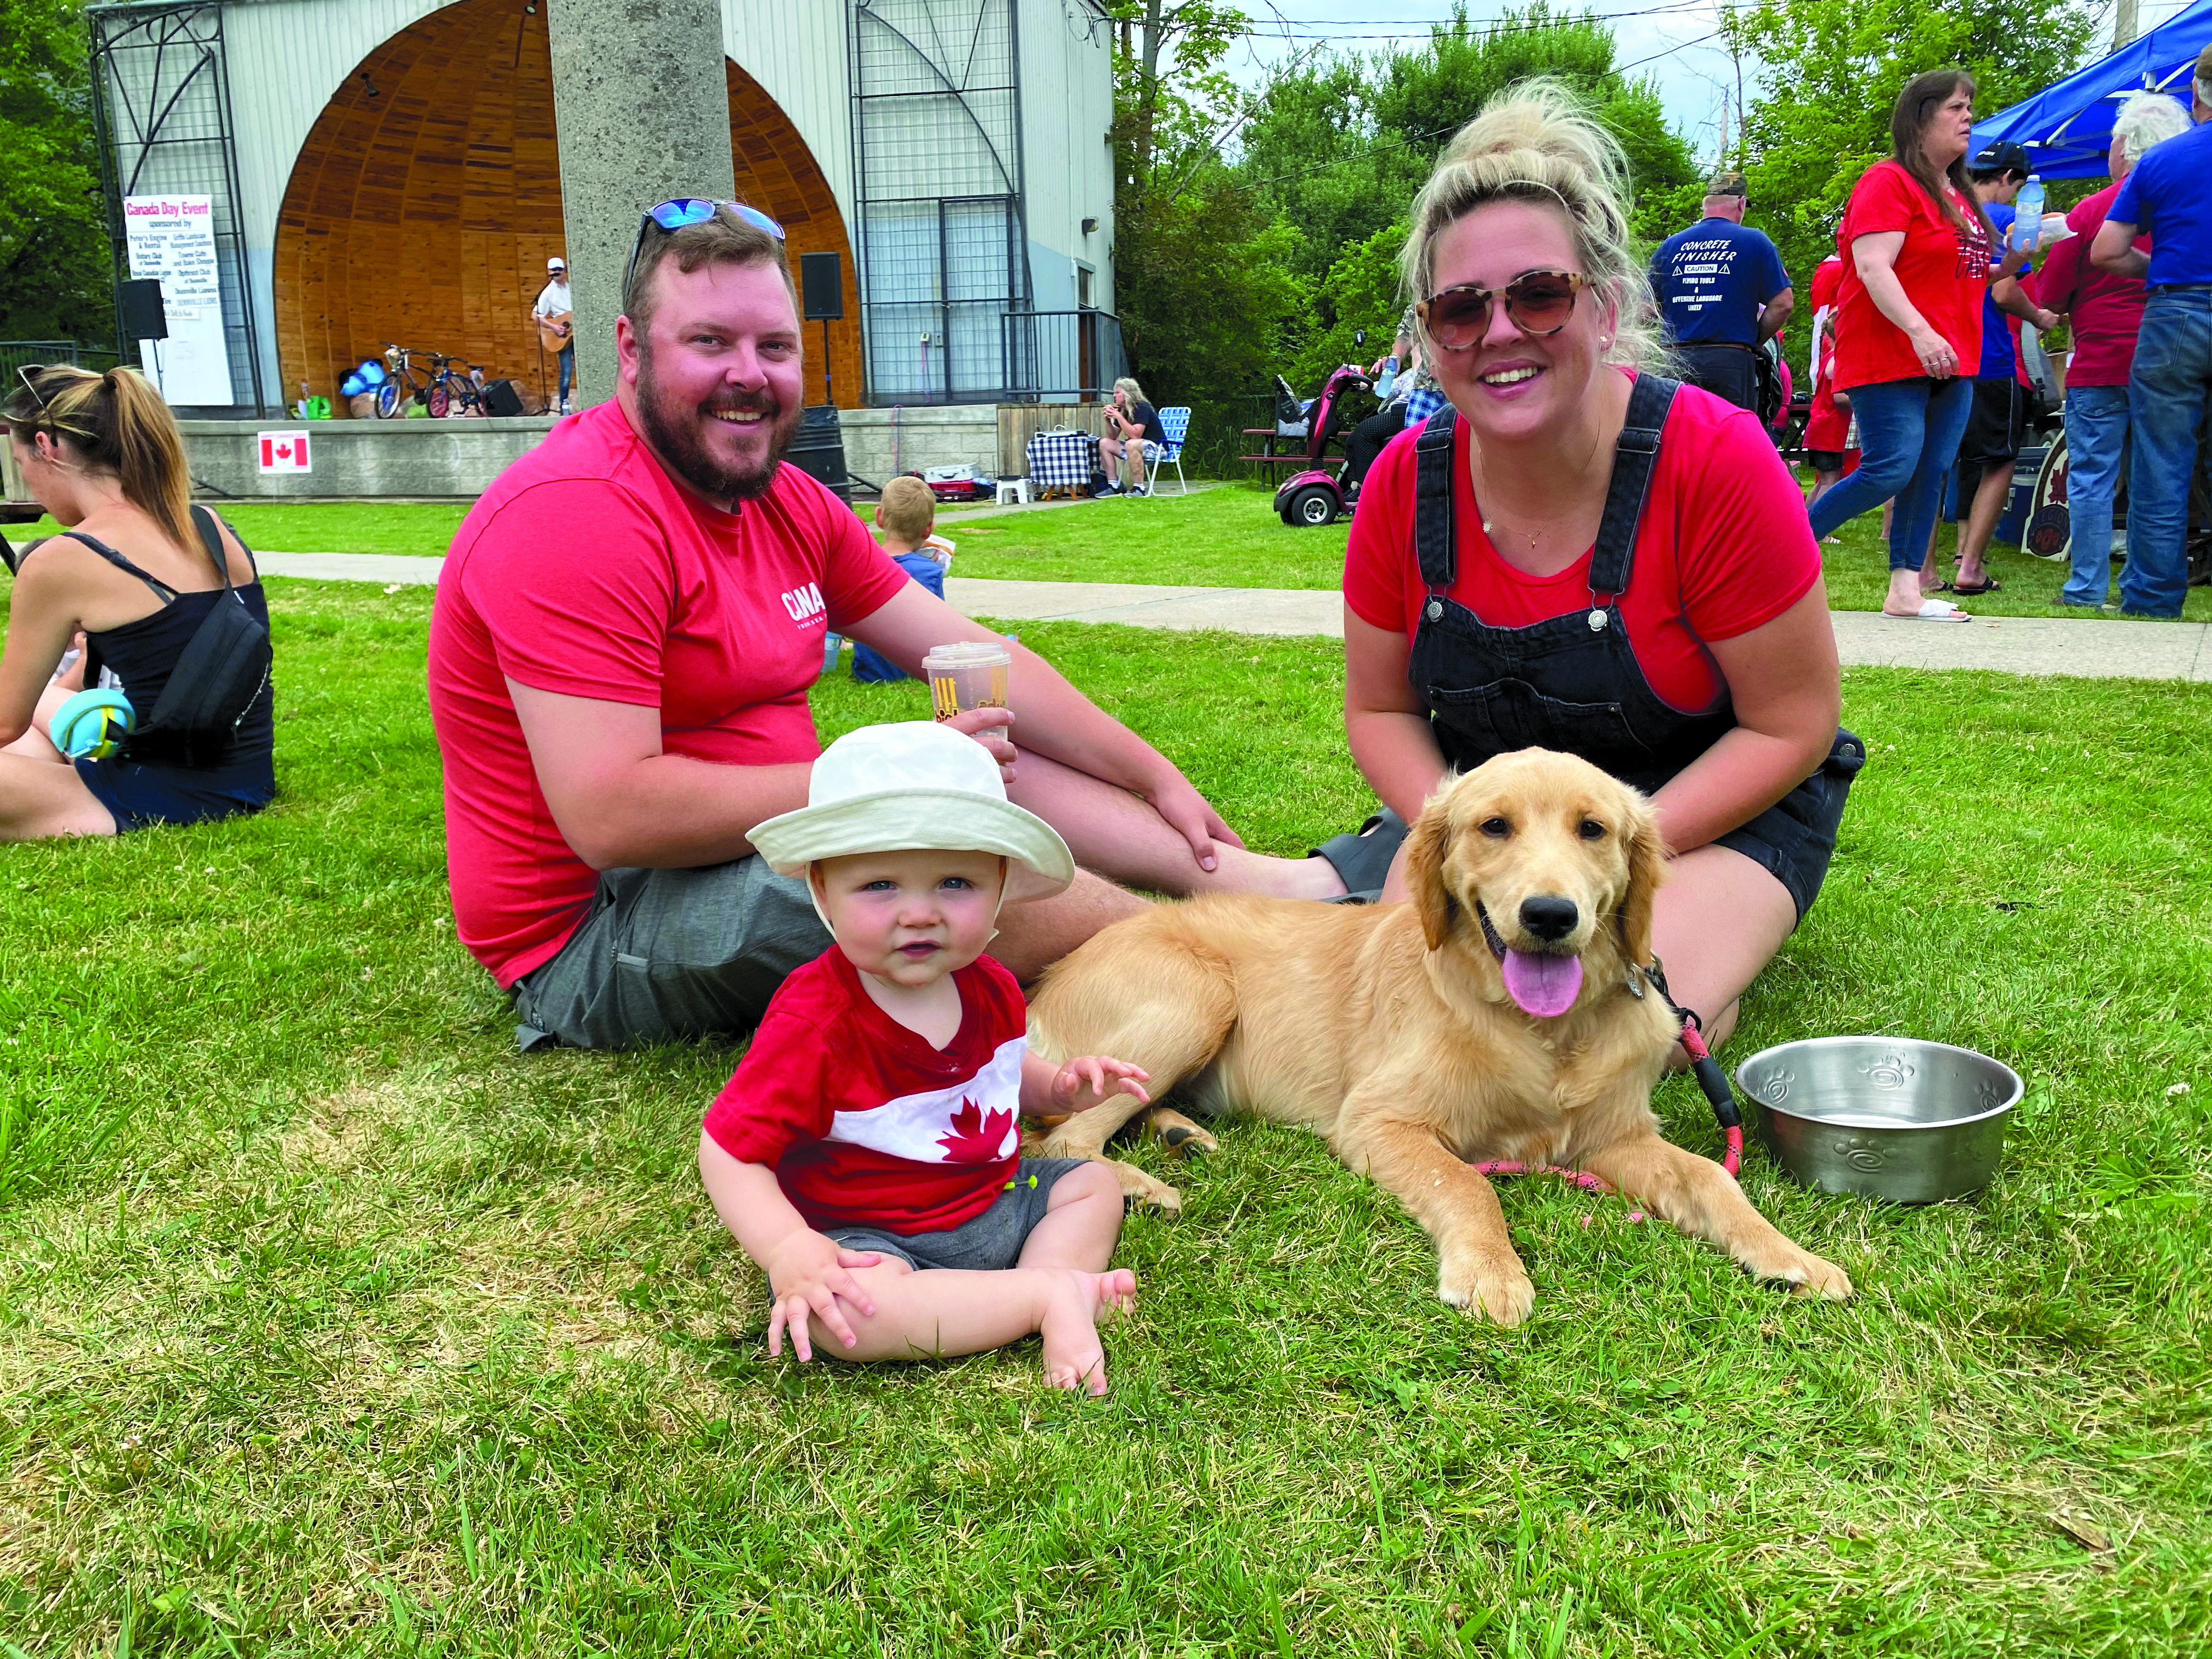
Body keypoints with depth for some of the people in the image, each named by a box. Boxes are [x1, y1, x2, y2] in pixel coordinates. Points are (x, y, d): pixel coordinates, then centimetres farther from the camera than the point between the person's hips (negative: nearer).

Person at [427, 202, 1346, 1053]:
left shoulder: (789, 503, 6)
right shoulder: (574, 517, -22)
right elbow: (613, 817, -30)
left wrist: (1158, 778, 5)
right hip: (596, 932, -9)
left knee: (1004, 766, 4)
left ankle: (1268, 885, 5)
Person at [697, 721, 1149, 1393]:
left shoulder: (989, 989, -3)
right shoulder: (813, 1023, -26)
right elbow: (728, 1150, -22)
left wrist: (1059, 1088, -1)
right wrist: (788, 1251, -36)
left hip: (995, 1200, 7)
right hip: (869, 1237, -7)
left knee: (1095, 1183, 11)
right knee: (844, 1312, -36)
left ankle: (1054, 1292, -14)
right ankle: (1056, 1293, -24)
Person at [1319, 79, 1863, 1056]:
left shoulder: (1713, 460, -22)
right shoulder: (1406, 482, -10)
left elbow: (1794, 725, -16)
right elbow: (1380, 708, 1)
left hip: (1719, 809, -3)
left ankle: (1709, 936, 7)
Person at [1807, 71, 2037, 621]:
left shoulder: (1960, 196, 20)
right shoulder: (1889, 183, -7)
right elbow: (1873, 268, -19)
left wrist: (2008, 265, 11)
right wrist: (1919, 331, -28)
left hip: (1950, 363, 9)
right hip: (1890, 358, -9)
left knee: (1931, 473, 2)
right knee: (1890, 470, -16)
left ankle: (1907, 589, 3)